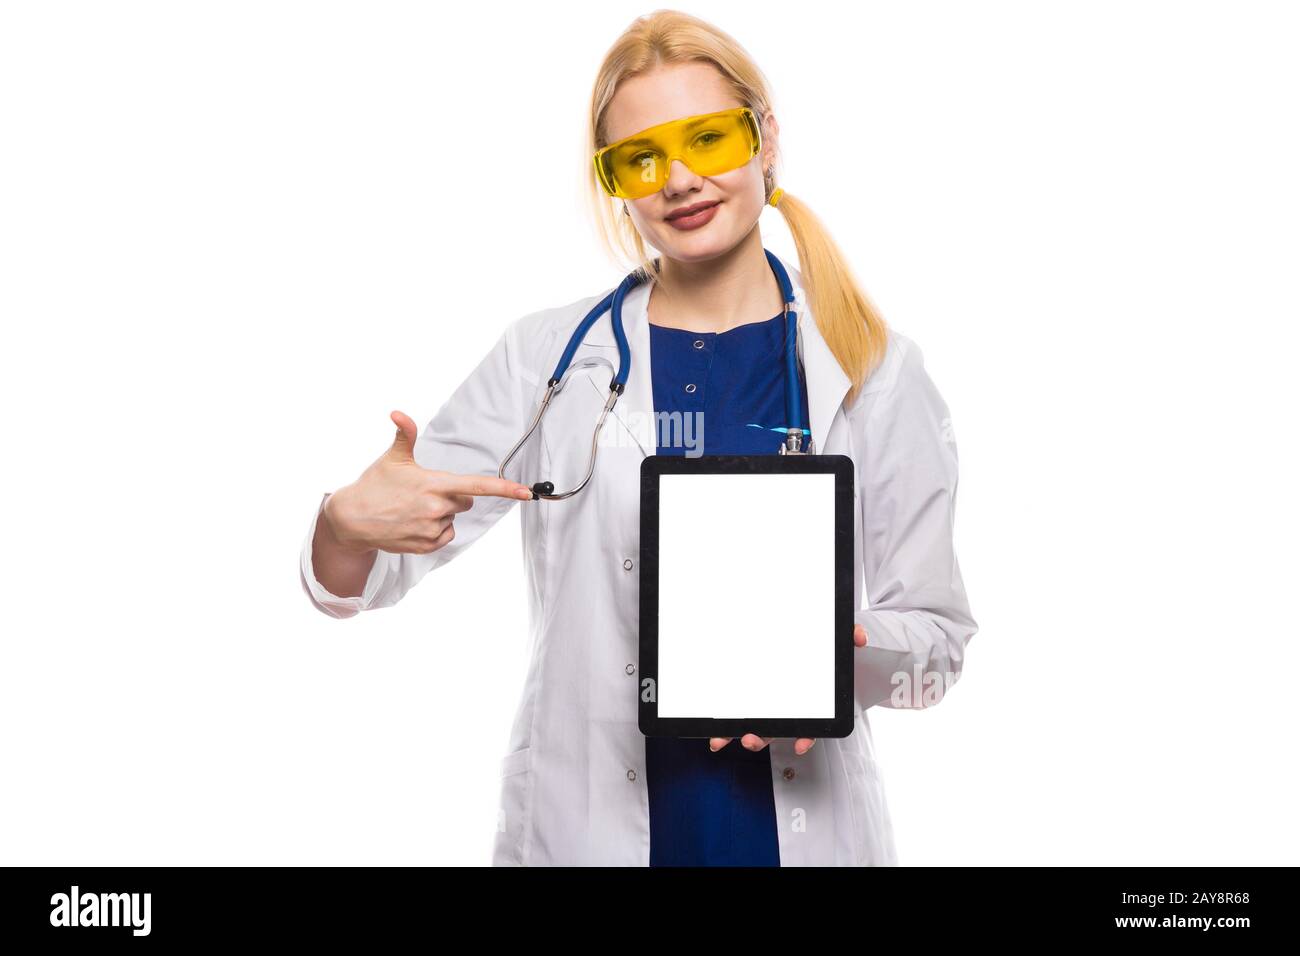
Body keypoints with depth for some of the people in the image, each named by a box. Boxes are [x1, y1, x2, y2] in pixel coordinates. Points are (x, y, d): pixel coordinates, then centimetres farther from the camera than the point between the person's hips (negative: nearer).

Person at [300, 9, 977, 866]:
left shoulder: (875, 374, -1)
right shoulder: (547, 361, -1)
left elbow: (938, 641, 2)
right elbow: (356, 583, -1)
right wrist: (350, 523, -24)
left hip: (807, 827, 0)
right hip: (586, 826, 0)